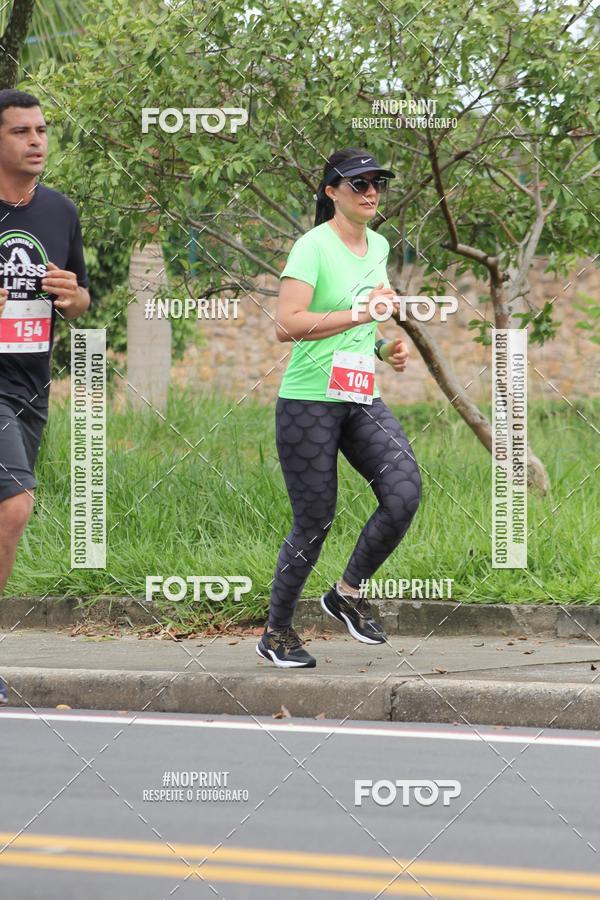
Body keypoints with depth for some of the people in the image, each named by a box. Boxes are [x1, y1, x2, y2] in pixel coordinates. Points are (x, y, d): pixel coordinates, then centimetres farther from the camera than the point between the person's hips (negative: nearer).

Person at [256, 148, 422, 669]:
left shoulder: (379, 247, 12)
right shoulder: (314, 246, -11)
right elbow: (287, 324, -23)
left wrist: (386, 349, 9)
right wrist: (360, 313, -25)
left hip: (362, 401, 6)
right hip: (309, 403, -6)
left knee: (405, 493, -14)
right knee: (315, 523, -2)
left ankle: (350, 592, 7)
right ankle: (277, 633, 17)